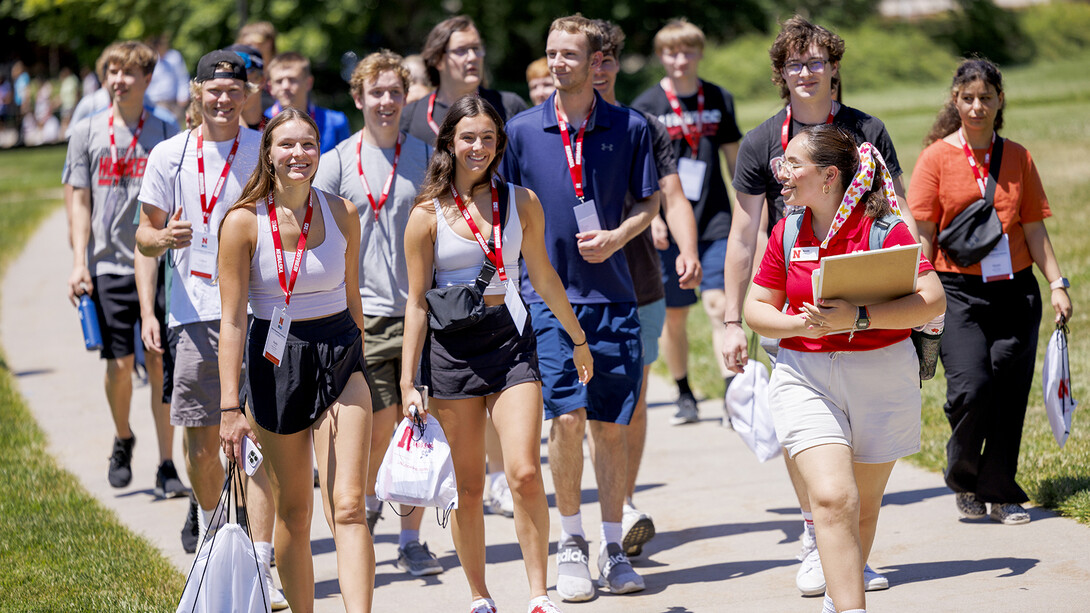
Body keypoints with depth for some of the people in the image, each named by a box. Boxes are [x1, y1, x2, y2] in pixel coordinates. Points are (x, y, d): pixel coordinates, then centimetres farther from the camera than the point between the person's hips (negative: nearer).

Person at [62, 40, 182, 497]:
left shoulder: (165, 133, 6)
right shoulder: (87, 133, 6)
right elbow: (79, 203, 6)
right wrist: (79, 262, -4)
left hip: (158, 265, 0)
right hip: (108, 266, 0)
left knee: (161, 364, -4)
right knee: (119, 364, -1)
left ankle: (166, 465, 3)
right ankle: (122, 440, 27)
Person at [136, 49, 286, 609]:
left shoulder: (266, 153, 3)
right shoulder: (169, 156, 6)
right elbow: (145, 233, 12)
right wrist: (162, 238, -11)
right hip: (194, 314, 2)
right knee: (200, 442, 6)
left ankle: (260, 567, -11)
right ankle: (210, 533, 35)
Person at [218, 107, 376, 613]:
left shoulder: (342, 215, -1)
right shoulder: (243, 222, -9)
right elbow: (232, 319, -9)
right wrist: (230, 407, -14)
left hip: (339, 356, 1)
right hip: (275, 361, -1)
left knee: (348, 506, -11)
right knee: (293, 512, 9)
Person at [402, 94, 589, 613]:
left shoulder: (521, 202, 5)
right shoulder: (428, 214, -1)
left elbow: (543, 278, 18)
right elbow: (417, 302, 1)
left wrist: (578, 339, 25)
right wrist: (409, 381, -3)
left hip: (511, 339, 1)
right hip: (451, 349, -1)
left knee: (525, 474, -12)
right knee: (468, 489, 4)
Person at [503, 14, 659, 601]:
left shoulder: (629, 127, 2)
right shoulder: (523, 129, 2)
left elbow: (649, 202, 10)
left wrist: (616, 236, -8)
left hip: (612, 294, 1)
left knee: (611, 425, 3)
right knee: (567, 415, -10)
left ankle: (612, 547, 16)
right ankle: (570, 542, 7)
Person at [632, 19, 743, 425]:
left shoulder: (719, 100, 6)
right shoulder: (647, 106, -1)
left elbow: (733, 159, 14)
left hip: (715, 220, 1)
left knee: (718, 304, -12)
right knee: (674, 315, 6)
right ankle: (685, 397, 21)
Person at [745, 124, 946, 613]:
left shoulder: (884, 230, -9)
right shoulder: (787, 234, 3)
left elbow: (933, 301, -15)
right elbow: (756, 308, 10)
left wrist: (859, 319, -24)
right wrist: (800, 325, -11)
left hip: (882, 381, -1)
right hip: (806, 379, 1)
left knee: (863, 507, 10)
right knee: (832, 498, -17)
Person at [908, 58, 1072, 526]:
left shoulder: (1017, 158, 9)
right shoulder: (937, 158, 0)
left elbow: (1034, 228, 13)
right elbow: (922, 235, -1)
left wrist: (1057, 283, 5)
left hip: (1015, 290, 3)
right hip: (959, 290, -3)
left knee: (1010, 396, 0)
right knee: (971, 387, -16)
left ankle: (999, 493, 12)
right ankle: (963, 481, 9)